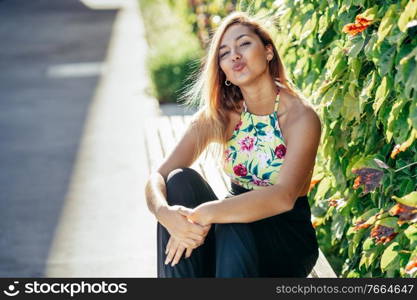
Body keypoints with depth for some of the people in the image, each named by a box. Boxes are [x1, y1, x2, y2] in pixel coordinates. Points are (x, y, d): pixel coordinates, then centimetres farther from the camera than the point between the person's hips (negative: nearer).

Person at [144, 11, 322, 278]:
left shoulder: (300, 116, -16)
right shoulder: (218, 116, -3)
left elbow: (284, 197, -32)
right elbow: (157, 178, -12)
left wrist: (206, 214, -42)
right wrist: (165, 213, -36)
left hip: (289, 239, -4)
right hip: (234, 234, 4)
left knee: (233, 224, -36)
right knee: (181, 180, -22)